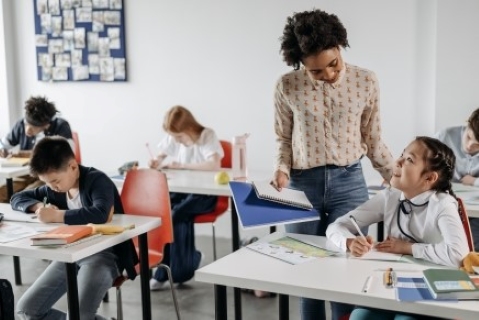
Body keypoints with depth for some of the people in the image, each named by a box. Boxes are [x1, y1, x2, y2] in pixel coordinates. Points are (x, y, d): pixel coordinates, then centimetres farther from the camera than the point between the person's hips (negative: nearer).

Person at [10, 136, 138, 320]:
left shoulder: (97, 180, -15)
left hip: (104, 254, -8)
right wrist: (39, 206, -5)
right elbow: (17, 198, 18)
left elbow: (100, 214, -35)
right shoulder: (54, 188, 7)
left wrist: (56, 215, -27)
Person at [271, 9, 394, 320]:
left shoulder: (366, 82, -4)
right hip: (302, 185, 1)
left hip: (349, 183, 0)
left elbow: (374, 142, 5)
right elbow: (284, 138, 8)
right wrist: (282, 169, -10)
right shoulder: (287, 86, -5)